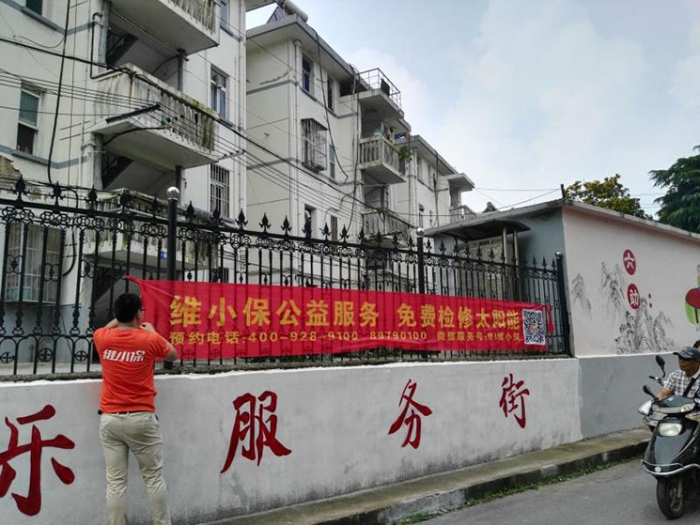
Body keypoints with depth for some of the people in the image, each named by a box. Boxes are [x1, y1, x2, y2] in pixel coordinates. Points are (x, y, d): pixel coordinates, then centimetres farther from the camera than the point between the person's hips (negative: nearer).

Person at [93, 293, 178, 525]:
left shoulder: (102, 338, -1)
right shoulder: (150, 339, -7)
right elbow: (173, 355, 14)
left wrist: (120, 319, 35)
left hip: (110, 419, 3)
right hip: (141, 419, -2)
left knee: (115, 482, 6)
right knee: (154, 477, 9)